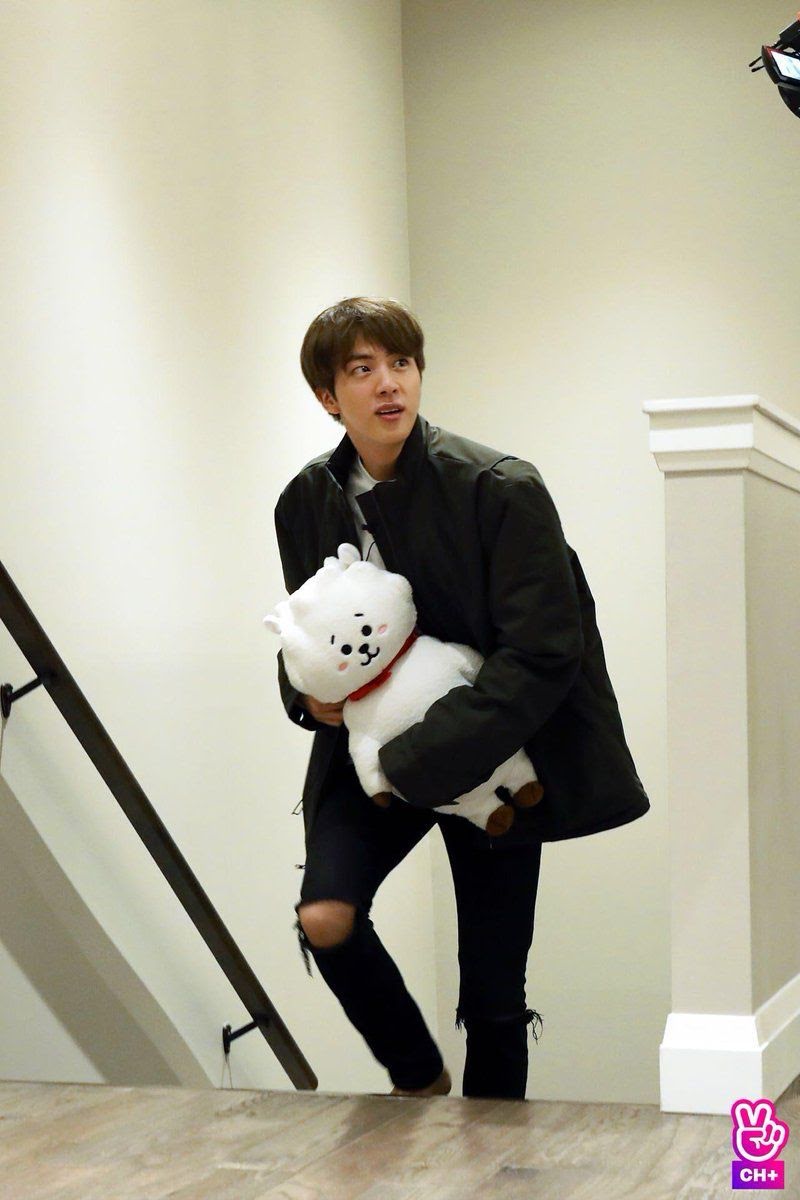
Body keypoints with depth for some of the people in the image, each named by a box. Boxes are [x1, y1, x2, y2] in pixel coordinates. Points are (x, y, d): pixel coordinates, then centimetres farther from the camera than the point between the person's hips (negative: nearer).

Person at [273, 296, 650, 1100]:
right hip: (371, 745, 3)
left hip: (488, 754, -3)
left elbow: (542, 655, -19)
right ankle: (417, 1079, 10)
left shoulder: (502, 490, -17)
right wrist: (307, 692, -9)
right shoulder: (306, 503, -1)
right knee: (325, 918, -19)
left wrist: (420, 760, -23)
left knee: (493, 995, 2)